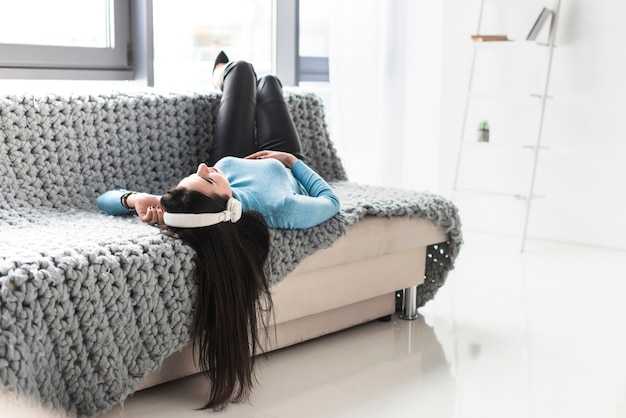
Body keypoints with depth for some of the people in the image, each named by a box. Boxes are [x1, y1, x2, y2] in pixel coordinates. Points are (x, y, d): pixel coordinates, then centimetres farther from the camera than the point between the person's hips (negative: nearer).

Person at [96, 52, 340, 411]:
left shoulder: (178, 212, -47)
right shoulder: (282, 210, -51)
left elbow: (105, 199, -32)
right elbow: (330, 200, -29)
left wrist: (136, 199, -53)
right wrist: (292, 159, -16)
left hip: (235, 162, 1)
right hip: (281, 169, -1)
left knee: (243, 71, 17)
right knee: (268, 82, 22)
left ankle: (223, 78, 62)